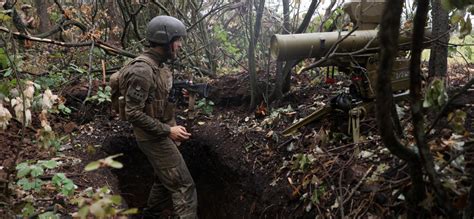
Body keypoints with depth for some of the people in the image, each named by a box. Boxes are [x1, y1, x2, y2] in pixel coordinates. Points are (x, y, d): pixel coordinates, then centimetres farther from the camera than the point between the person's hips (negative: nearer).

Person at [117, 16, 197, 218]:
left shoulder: (158, 65, 7)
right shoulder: (142, 70, -23)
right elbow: (133, 113, -25)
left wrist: (172, 128, 12)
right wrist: (168, 130, -23)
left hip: (162, 134, 10)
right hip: (154, 138, -10)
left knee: (165, 181, 22)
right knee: (183, 186, -6)